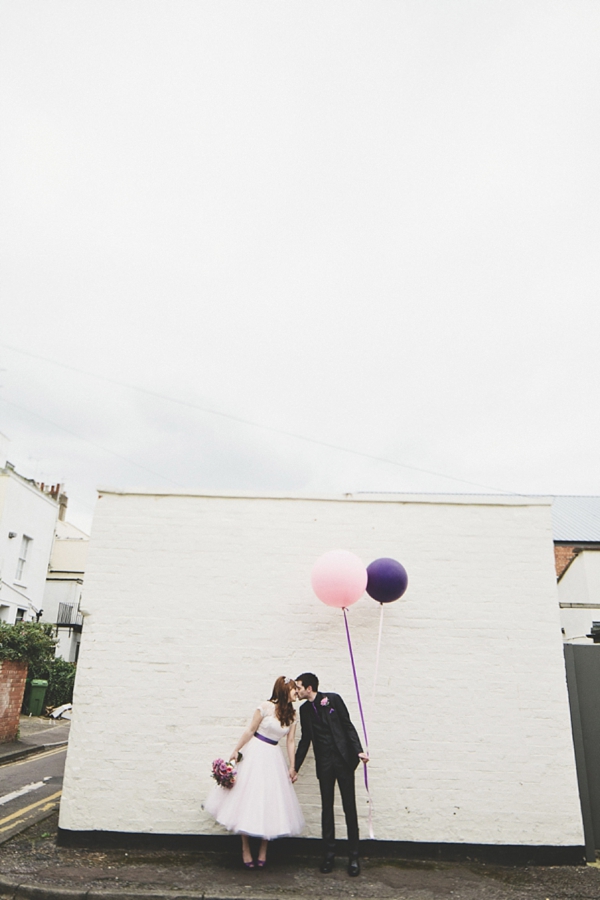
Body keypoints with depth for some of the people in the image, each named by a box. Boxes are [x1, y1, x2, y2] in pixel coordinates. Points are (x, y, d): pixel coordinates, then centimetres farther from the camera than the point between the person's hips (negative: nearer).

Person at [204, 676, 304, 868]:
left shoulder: (291, 714, 3)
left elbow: (291, 741, 6)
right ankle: (246, 850, 15)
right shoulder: (266, 707, -13)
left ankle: (263, 852, 16)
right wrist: (236, 750, -4)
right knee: (248, 800, 2)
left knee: (270, 803, 4)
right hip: (255, 753, -4)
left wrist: (292, 767, 4)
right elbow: (250, 731, -6)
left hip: (273, 758, 4)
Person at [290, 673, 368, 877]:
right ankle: (329, 854, 18)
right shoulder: (304, 709, 7)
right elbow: (305, 739, 15)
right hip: (323, 763, 4)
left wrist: (358, 750, -13)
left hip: (343, 758, -3)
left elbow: (348, 726, -4)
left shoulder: (333, 699, -5)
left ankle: (353, 857, 11)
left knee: (349, 807, 1)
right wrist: (295, 767, 18)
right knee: (327, 808, 7)